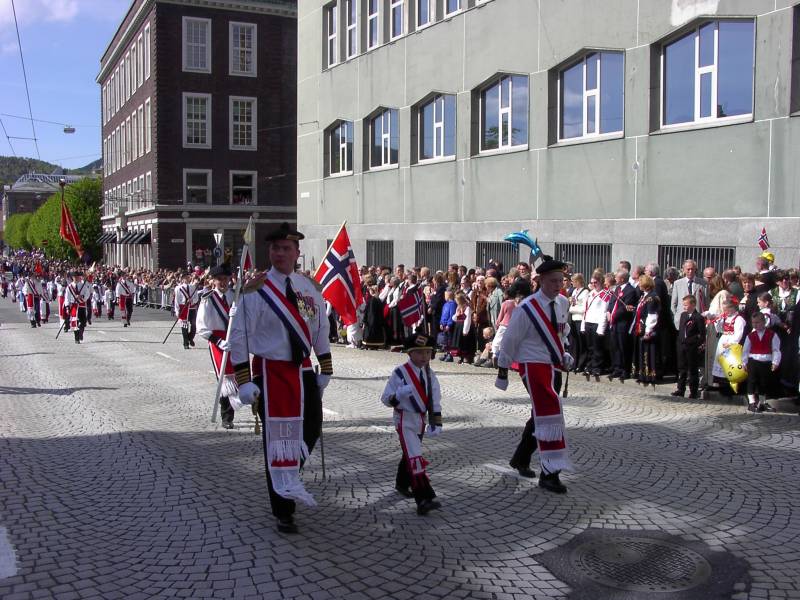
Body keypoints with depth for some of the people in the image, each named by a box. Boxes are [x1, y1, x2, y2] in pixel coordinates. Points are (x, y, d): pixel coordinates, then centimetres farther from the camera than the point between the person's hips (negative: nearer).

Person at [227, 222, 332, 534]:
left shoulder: (309, 287, 5)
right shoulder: (255, 290, -11)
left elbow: (321, 328, 13)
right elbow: (239, 336, -10)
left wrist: (325, 369, 11)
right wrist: (244, 381, -15)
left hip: (304, 370, 5)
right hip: (272, 372, -5)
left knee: (311, 430, 10)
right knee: (278, 438, -2)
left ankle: (288, 479, 37)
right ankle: (283, 511, 9)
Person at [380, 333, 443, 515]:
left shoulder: (430, 375, 3)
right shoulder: (400, 373, -13)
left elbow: (435, 401, 6)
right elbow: (385, 398, -10)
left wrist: (435, 424, -2)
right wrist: (399, 394, -30)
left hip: (421, 420, 6)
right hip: (405, 420, -6)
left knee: (409, 454, 24)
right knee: (415, 458, -17)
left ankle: (402, 483, 48)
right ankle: (423, 500, -22)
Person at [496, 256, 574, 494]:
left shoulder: (563, 303, 3)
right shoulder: (526, 309, -17)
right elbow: (510, 340, -8)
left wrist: (563, 353, 8)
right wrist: (502, 371, -2)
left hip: (555, 367, 8)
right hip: (534, 367, -7)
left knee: (540, 415, 18)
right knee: (549, 414, -16)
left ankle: (521, 459, 37)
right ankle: (549, 473, -10)